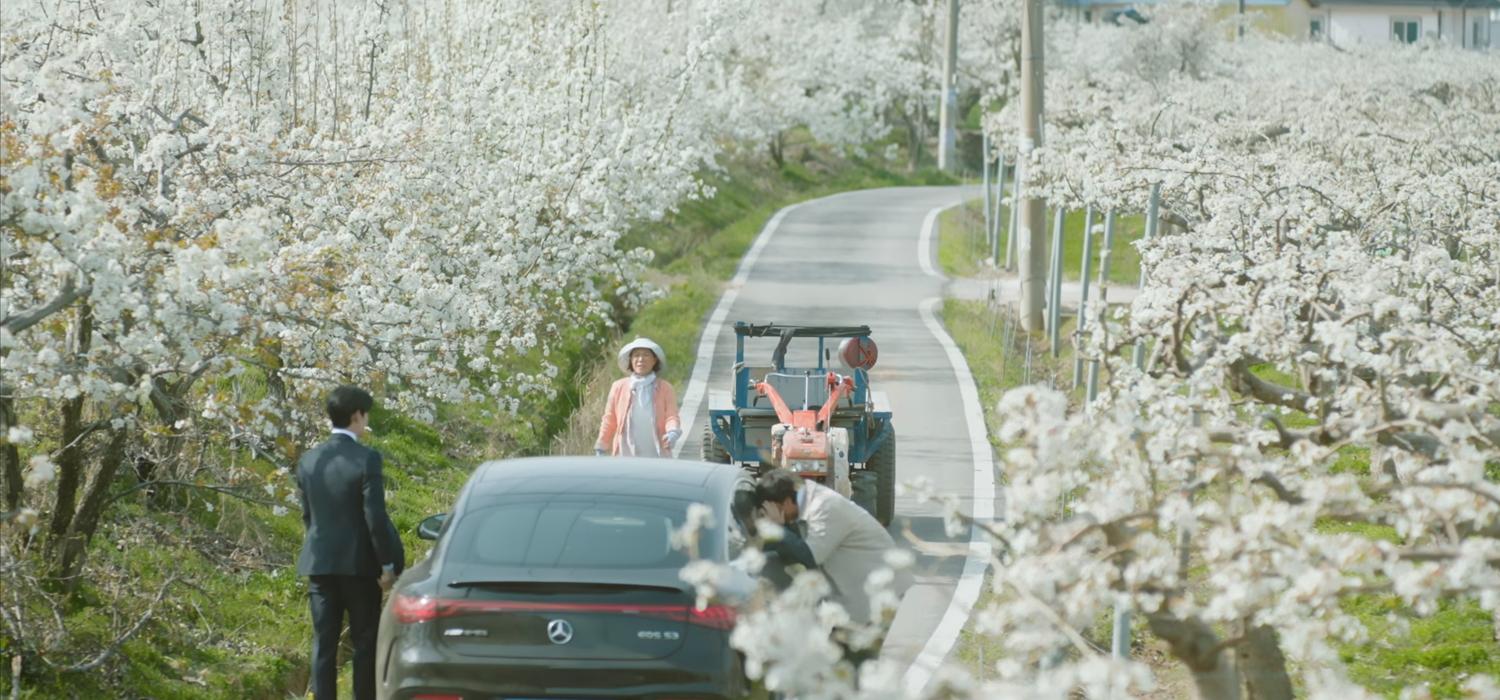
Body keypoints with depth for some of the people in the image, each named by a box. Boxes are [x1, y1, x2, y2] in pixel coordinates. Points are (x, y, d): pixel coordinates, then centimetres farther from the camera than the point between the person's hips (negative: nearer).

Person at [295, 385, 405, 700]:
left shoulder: (309, 460, 4)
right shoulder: (366, 459, -13)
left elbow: (307, 515, 10)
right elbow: (375, 517, -14)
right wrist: (387, 564, -7)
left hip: (319, 563, 4)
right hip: (358, 563, -4)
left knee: (323, 643, 6)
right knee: (365, 643, 4)